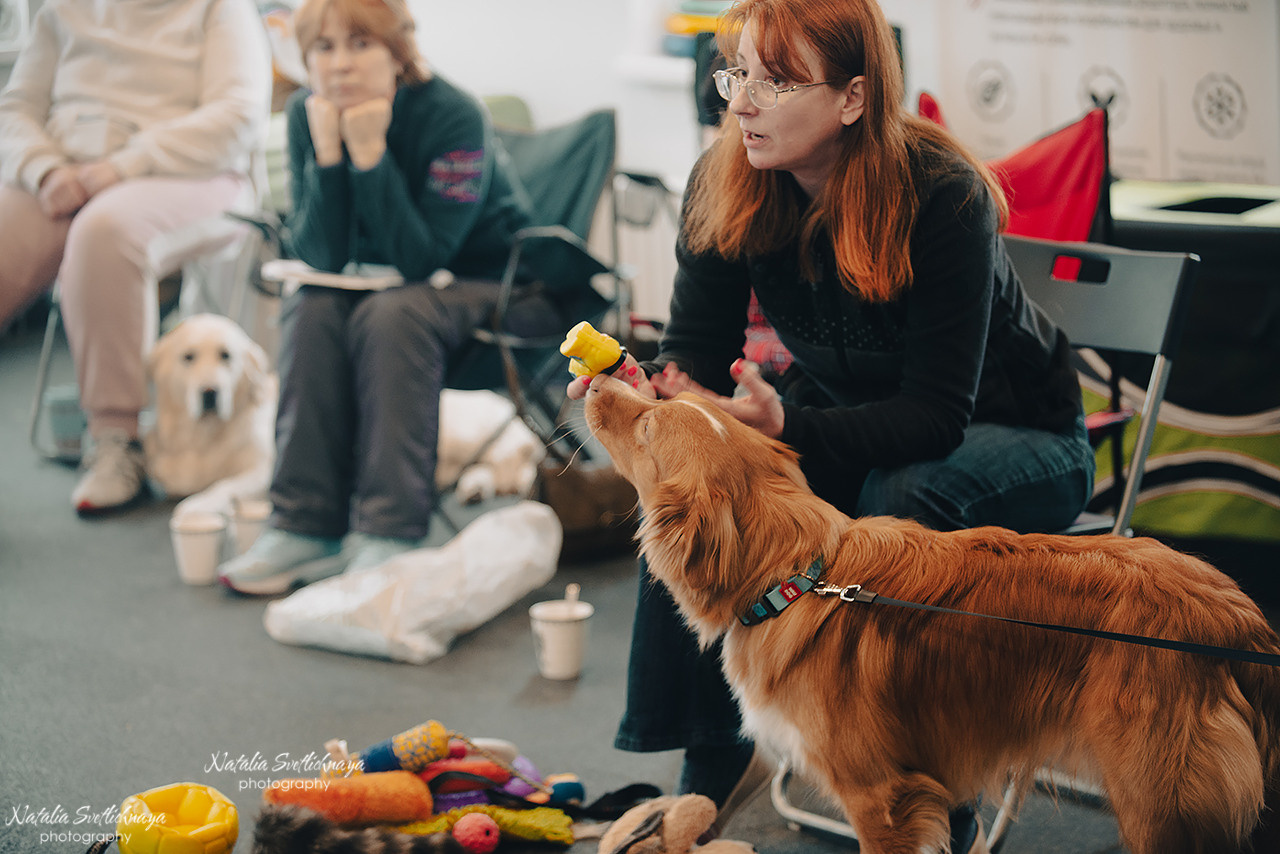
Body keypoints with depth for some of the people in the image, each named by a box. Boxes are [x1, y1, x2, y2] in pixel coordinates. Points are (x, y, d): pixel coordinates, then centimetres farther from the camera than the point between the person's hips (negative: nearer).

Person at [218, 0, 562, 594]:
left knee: (392, 312, -32)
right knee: (311, 310, -23)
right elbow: (318, 258, -16)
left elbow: (417, 261, -30)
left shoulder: (454, 117, -24)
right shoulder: (306, 114, -9)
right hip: (377, 283, 5)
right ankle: (307, 528, -21)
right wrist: (327, 151, -27)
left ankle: (390, 534, -31)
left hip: (490, 284, -5)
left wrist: (369, 152, -34)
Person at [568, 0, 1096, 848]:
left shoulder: (942, 197, -30)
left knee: (894, 504, -36)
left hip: (1014, 435, -4)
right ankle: (716, 763, -6)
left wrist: (788, 426, -46)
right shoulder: (725, 185, -15)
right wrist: (654, 394, -34)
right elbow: (699, 354, -10)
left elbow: (938, 414, -31)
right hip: (844, 412, 5)